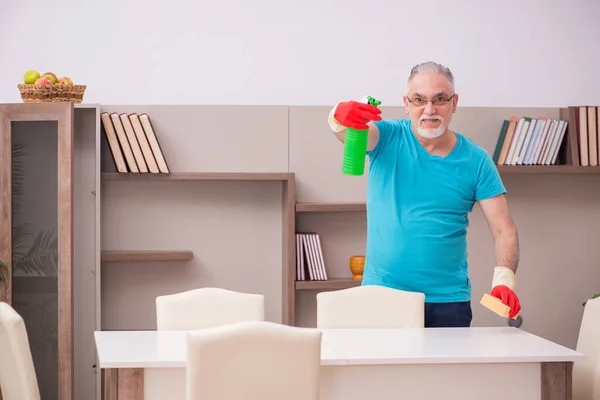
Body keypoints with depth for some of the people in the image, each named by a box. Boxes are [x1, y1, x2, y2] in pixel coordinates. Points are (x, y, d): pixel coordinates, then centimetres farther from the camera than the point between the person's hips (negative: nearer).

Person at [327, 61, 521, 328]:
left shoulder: (475, 161, 0)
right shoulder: (388, 137, -1)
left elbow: (503, 229, -3)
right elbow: (349, 128, -21)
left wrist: (504, 279, -21)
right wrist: (341, 116, -46)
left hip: (448, 301, 1)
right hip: (380, 295, -1)